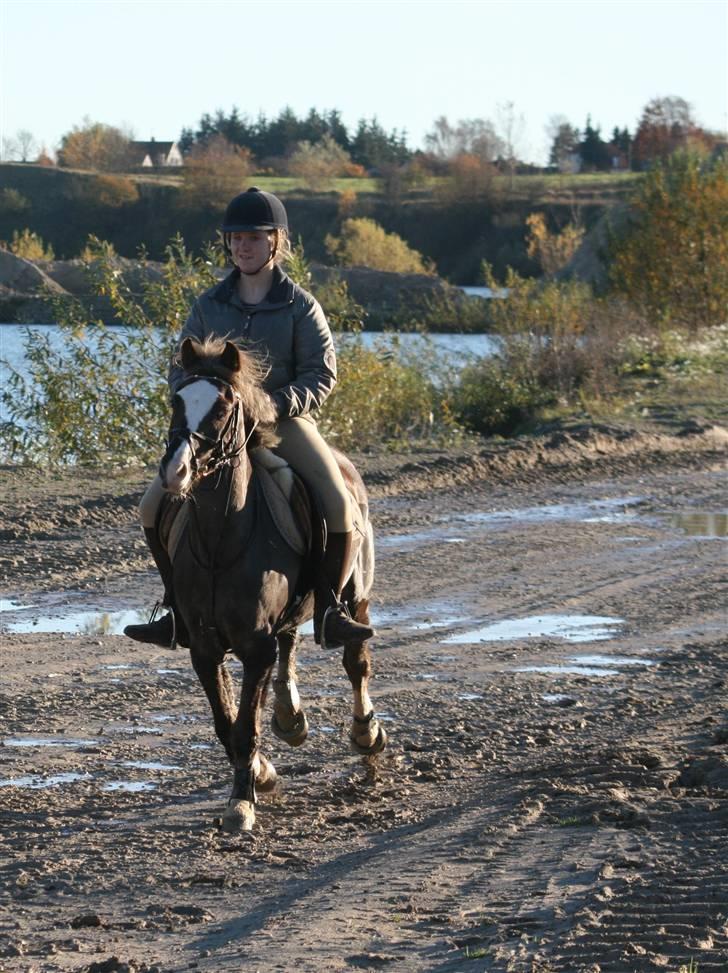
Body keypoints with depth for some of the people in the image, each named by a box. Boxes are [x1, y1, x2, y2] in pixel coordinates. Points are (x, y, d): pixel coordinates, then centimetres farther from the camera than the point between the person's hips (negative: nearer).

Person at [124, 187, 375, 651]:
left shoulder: (300, 305, -2)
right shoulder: (210, 305, 7)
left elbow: (321, 374, -6)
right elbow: (182, 368, 10)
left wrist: (278, 403, -22)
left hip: (286, 421, -3)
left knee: (339, 505, -26)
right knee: (154, 506, -9)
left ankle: (329, 610, -11)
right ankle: (180, 611, 4)